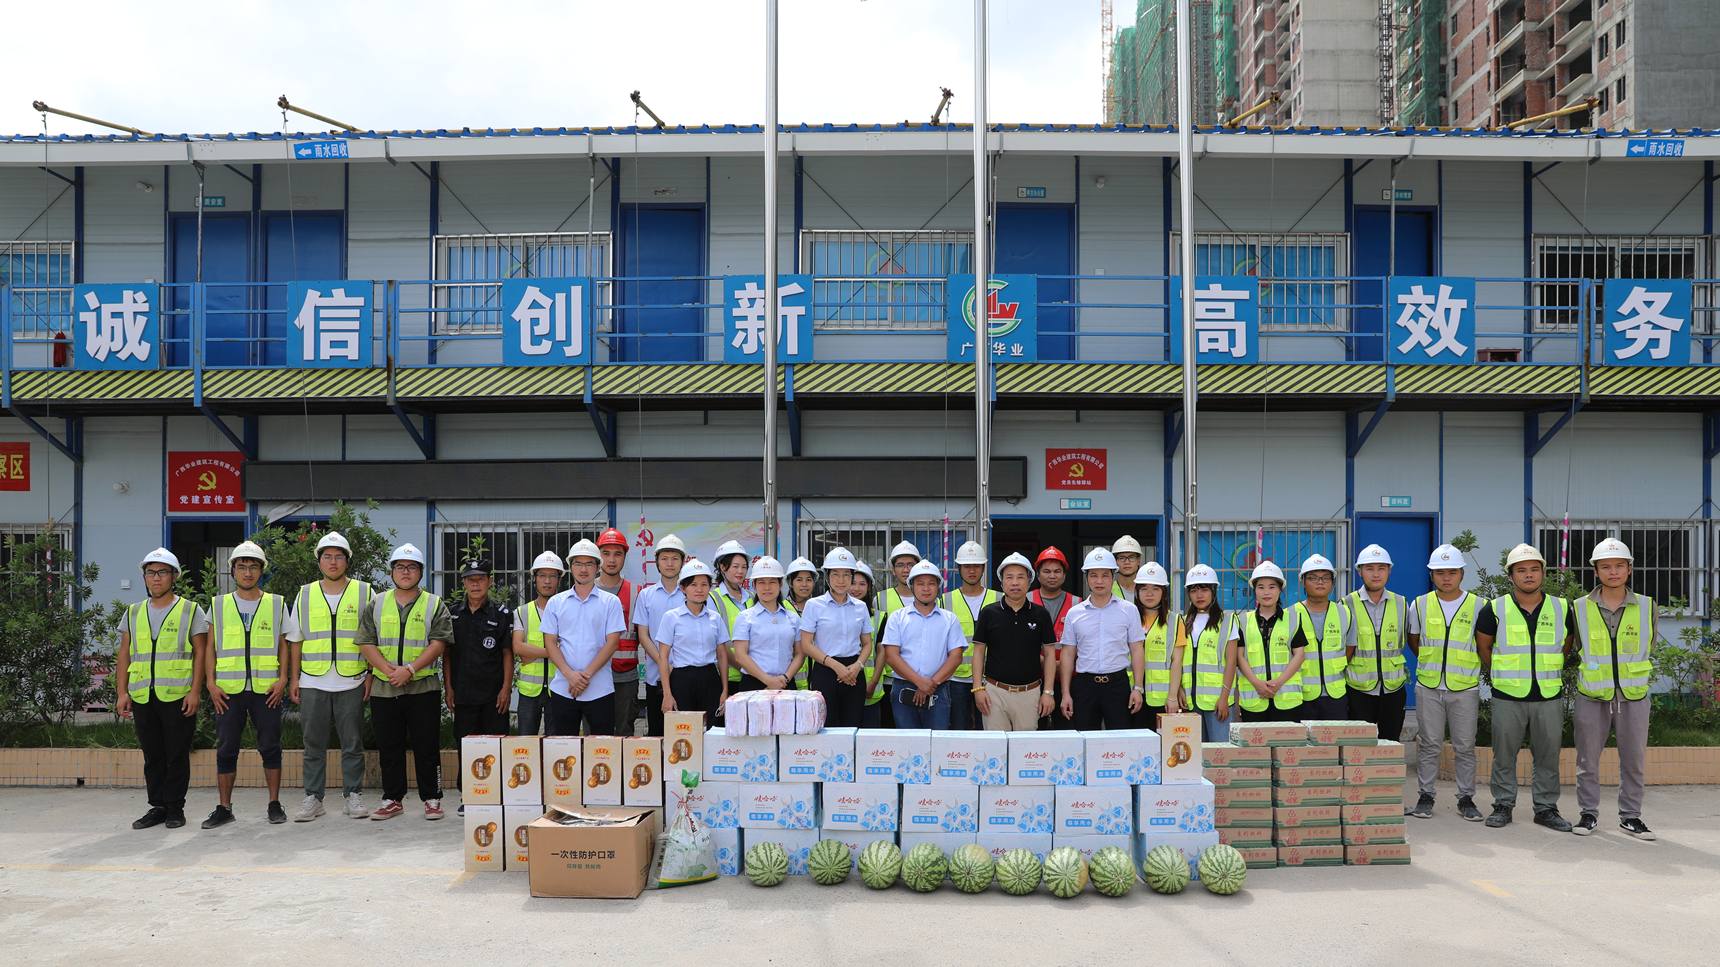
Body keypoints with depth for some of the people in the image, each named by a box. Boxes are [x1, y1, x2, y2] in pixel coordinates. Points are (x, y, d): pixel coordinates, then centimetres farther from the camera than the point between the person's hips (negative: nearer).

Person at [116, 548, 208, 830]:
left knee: (177, 756, 0)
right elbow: (124, 656, 13)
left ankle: (175, 808, 10)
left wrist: (195, 691, -9)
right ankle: (157, 806, 18)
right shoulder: (133, 613, 14)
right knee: (152, 756, 9)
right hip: (142, 697, 4)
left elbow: (200, 653, -1)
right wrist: (122, 693, 4)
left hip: (178, 697, -4)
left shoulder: (191, 611, 2)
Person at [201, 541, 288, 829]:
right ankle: (224, 808, 12)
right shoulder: (218, 605, 9)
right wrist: (211, 683, -1)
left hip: (267, 689, -1)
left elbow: (284, 645, 8)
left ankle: (275, 804, 12)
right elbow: (211, 648, 9)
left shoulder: (277, 604, 8)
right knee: (225, 749, 4)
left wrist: (282, 680, -4)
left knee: (270, 747, 2)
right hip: (228, 690, 1)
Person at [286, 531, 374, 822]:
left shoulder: (364, 593, 4)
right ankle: (312, 797, 14)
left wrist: (371, 675, -2)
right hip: (313, 682, 2)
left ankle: (352, 795, 12)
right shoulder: (305, 595, 10)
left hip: (351, 682, -2)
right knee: (314, 743, 6)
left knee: (352, 743, 4)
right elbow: (295, 640, 12)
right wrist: (293, 678, 7)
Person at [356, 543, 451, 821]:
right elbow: (366, 642, 3)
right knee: (389, 748, 8)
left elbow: (439, 643, -6)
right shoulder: (377, 605, 10)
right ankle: (392, 799, 18)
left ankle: (431, 799, 9)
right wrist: (388, 670, -12)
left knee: (427, 747, 0)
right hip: (384, 690, 2)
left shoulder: (434, 605, 4)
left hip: (423, 687, -2)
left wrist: (410, 669, -16)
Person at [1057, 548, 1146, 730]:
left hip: (1117, 683, -1)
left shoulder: (1128, 610, 5)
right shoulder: (1074, 613, 7)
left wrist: (1137, 688, -2)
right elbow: (1068, 654, 8)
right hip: (1084, 684, 1)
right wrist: (1066, 693, 4)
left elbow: (1136, 650, 5)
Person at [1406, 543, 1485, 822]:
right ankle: (1425, 796, 14)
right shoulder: (1420, 605, 4)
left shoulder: (1477, 606, 0)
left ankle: (1466, 799, 14)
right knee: (1429, 745, 5)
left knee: (1465, 747, 4)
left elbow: (1483, 647, 9)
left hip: (1465, 688, -1)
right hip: (1428, 687, 1)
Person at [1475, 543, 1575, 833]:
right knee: (1504, 754, 4)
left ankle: (1546, 808, 17)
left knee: (1548, 754, 6)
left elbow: (1566, 645, 19)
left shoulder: (1562, 608, 4)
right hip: (1507, 696, -1)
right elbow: (1483, 646, 11)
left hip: (1550, 695, 1)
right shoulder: (1494, 610, -2)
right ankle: (1503, 806, 15)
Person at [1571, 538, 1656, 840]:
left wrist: (1633, 669, 14)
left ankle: (1630, 815, 20)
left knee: (1633, 759, 7)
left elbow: (1648, 645, 14)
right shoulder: (1581, 608, -2)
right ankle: (1589, 813, 17)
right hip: (1592, 696, -1)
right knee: (1588, 759, 5)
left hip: (1633, 695, 1)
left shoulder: (1646, 606, 1)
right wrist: (1589, 667, 8)